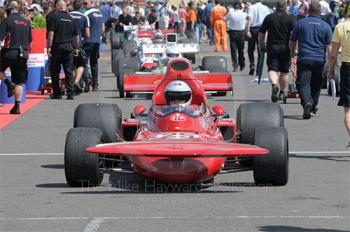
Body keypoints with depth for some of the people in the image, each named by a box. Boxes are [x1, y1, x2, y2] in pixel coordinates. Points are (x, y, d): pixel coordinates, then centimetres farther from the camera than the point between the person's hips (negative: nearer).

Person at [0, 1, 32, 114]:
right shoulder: (26, 22, 12)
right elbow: (30, 41, 18)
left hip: (9, 52, -5)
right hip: (23, 54, 5)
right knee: (19, 82, 7)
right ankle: (17, 106, 5)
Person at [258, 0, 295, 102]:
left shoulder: (269, 18, 4)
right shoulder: (290, 18, 0)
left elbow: (261, 34, 8)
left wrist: (261, 45, 23)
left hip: (272, 47, 0)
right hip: (285, 48, 0)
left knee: (272, 68, -4)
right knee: (284, 71, 13)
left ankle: (274, 84, -32)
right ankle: (283, 92, 21)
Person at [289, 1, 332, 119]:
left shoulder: (300, 23, 2)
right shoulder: (325, 26, 2)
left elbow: (292, 42, 9)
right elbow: (329, 46, -3)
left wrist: (292, 54, 28)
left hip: (304, 59, -2)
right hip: (320, 60, 2)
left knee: (303, 83, -5)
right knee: (316, 84, 17)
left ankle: (307, 102, -29)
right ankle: (314, 106, 27)